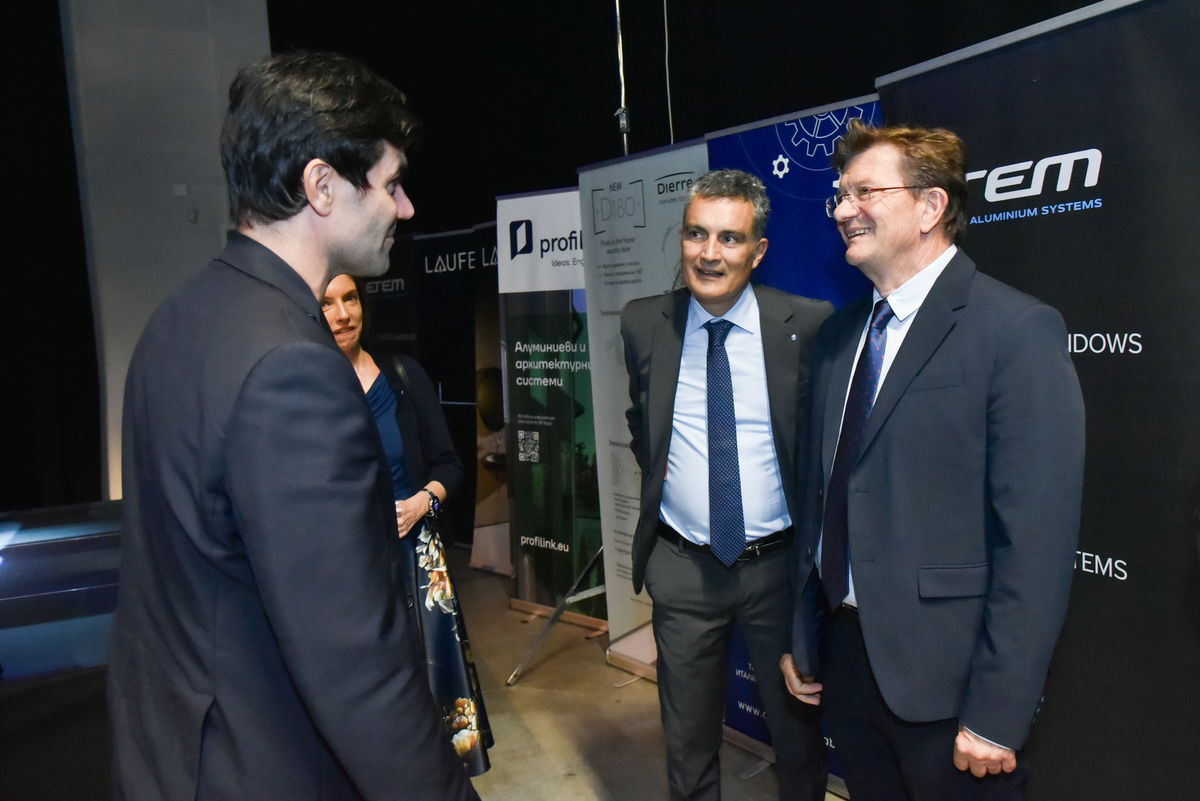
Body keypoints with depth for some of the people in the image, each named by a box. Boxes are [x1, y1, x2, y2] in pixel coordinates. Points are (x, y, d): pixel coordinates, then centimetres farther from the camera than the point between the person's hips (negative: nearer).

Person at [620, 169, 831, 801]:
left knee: (799, 732, 18)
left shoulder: (807, 324, -11)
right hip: (681, 565, 2)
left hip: (781, 563, -1)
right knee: (688, 745, 19)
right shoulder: (643, 324, -4)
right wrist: (653, 464, 2)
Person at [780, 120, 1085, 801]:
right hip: (845, 657, 6)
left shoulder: (1019, 330, -13)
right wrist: (803, 639, 11)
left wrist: (996, 716, -16)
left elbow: (1037, 542, -17)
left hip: (947, 676, -6)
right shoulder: (839, 335, 8)